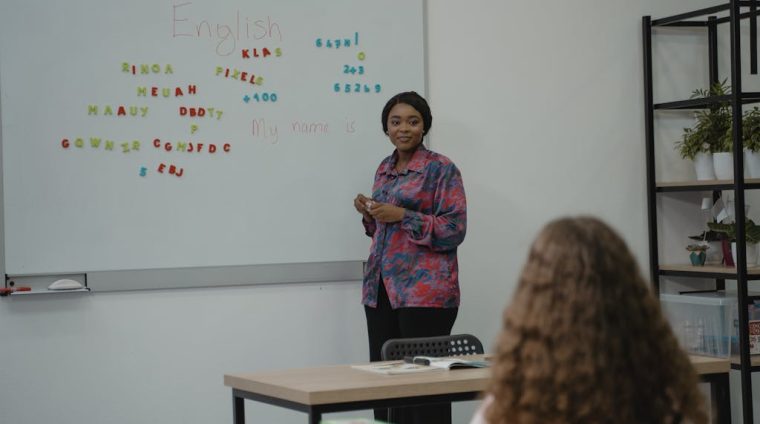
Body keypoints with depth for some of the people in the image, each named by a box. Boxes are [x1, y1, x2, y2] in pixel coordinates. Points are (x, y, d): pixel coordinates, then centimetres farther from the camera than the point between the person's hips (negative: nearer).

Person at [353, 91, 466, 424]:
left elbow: (454, 230, -12)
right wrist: (370, 214, 4)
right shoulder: (384, 170, 16)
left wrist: (403, 216, -18)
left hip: (426, 292, -7)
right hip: (381, 288, 7)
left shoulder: (442, 169, -5)